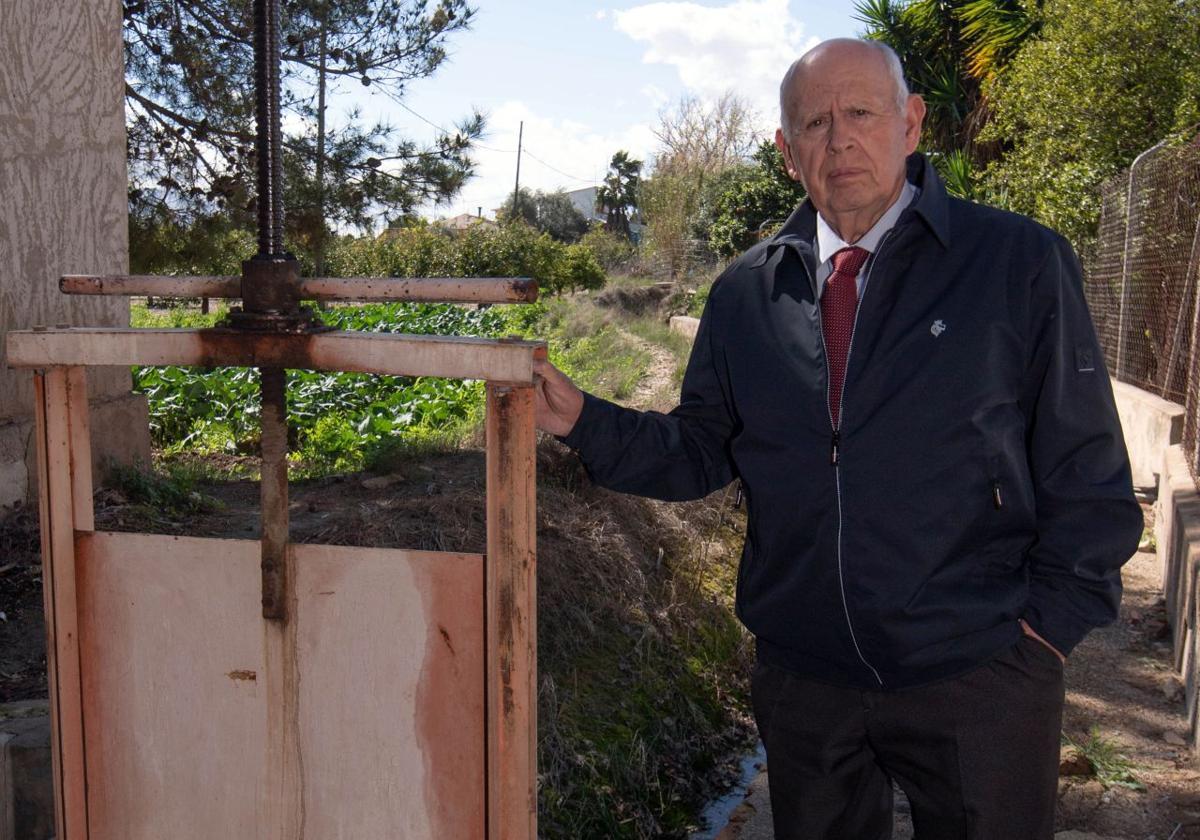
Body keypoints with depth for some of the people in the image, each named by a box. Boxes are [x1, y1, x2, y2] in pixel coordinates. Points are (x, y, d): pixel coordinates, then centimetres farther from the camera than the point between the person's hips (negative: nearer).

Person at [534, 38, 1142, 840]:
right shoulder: (746, 292, 5)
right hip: (804, 676, 3)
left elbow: (1087, 467, -3)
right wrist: (583, 419, -5)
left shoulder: (1021, 262, -5)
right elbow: (701, 450, 8)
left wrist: (1051, 618, -8)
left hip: (980, 675, -3)